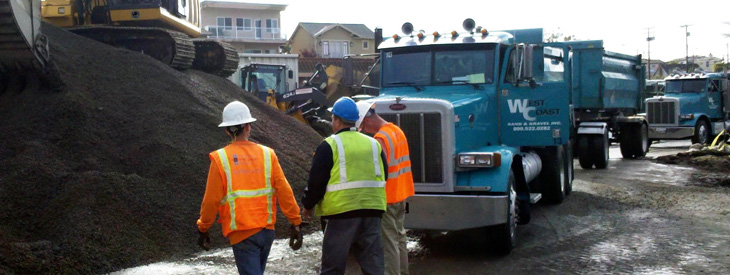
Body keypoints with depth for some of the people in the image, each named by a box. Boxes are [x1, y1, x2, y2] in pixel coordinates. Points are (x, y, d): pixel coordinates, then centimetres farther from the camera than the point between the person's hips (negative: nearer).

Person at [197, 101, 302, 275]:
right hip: (267, 230, 4)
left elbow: (211, 200, -8)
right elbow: (284, 191, -4)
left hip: (242, 233, -4)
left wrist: (203, 229, 6)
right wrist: (295, 221, 4)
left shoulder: (220, 159, -8)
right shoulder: (267, 154, -2)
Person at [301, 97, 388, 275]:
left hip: (342, 213, -5)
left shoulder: (329, 145, -6)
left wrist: (308, 205, 8)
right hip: (372, 211, 5)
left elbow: (316, 181, -7)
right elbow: (382, 178, 19)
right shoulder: (374, 144, 12)